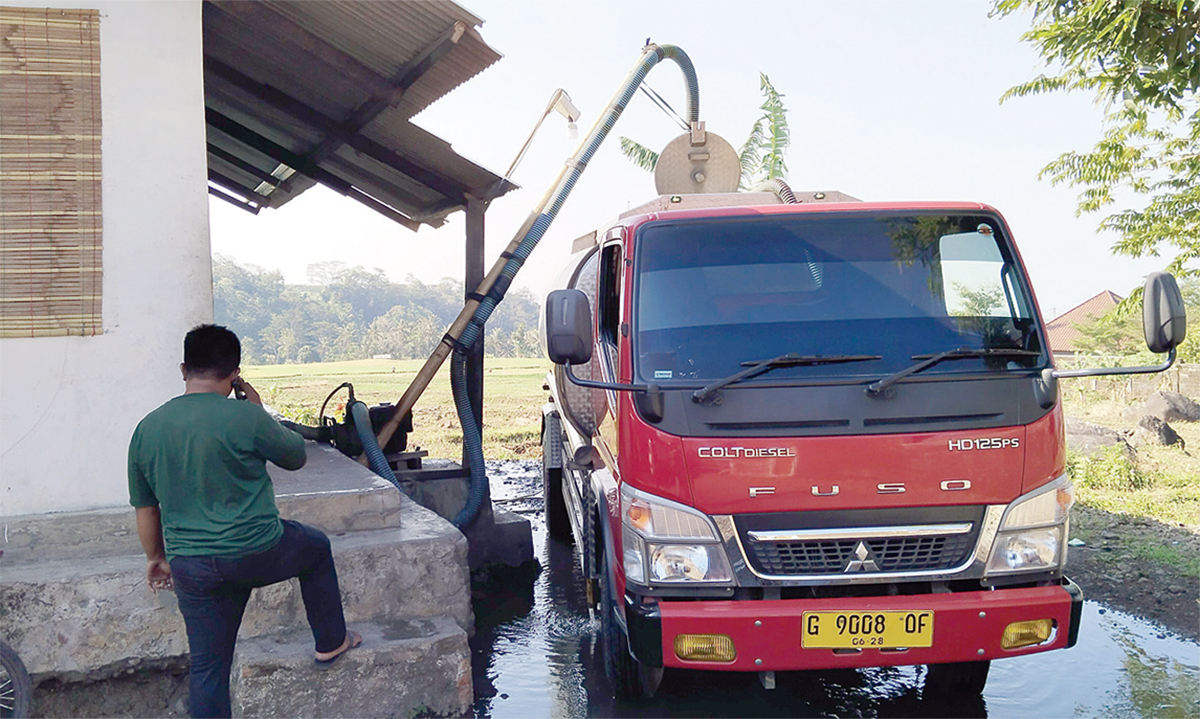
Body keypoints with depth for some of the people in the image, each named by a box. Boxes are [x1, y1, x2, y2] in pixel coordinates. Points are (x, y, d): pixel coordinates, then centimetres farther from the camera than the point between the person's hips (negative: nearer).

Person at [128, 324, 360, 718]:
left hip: (191, 569, 4)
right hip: (256, 554, -4)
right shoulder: (245, 417, -15)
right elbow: (295, 456, 2)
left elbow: (145, 508, 12)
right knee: (316, 546, 27)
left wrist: (157, 557, 27)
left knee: (207, 668, 14)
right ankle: (331, 642, 36)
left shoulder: (147, 429, 2)